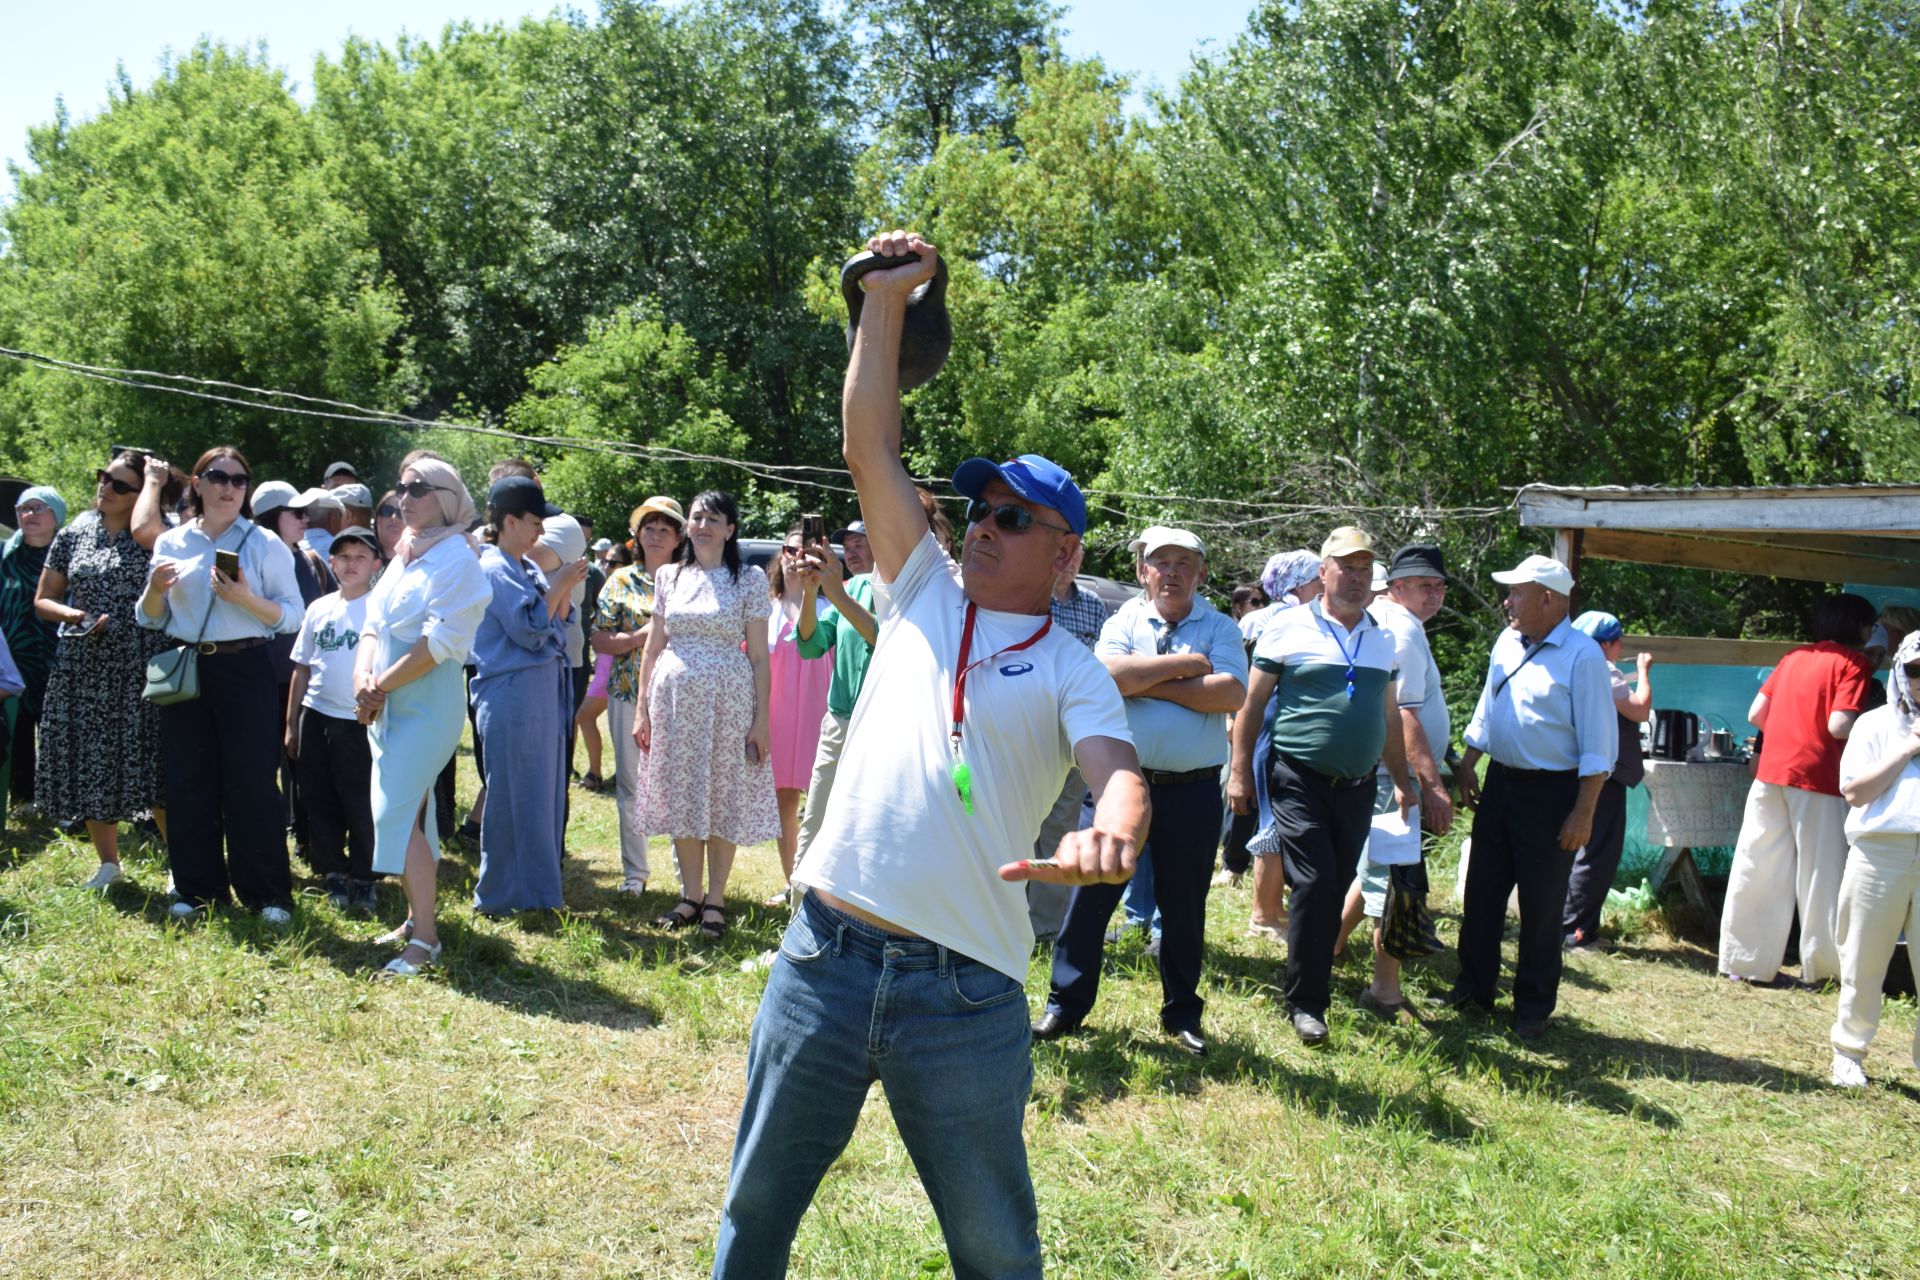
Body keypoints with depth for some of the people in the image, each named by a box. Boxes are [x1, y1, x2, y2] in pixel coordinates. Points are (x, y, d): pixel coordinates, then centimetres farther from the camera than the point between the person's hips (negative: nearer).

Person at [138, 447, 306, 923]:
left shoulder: (264, 544, -1)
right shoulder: (171, 543, 8)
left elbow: (292, 616, -5)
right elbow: (150, 619, 14)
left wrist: (246, 599, -20)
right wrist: (155, 589, -7)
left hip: (246, 671, -3)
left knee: (252, 782, -3)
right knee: (188, 780, 7)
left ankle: (267, 892, 6)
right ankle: (197, 887, 20)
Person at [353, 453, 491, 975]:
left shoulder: (456, 556, -11)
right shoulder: (403, 556, 15)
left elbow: (440, 642, -19)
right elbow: (373, 625, 13)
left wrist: (381, 686, -14)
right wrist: (363, 679, -5)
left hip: (427, 707, -8)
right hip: (388, 708, 8)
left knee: (398, 812, -13)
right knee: (408, 810, 12)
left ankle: (425, 939, -9)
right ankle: (416, 918, 21)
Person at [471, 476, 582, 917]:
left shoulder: (528, 568, 15)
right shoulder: (494, 569, -11)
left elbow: (558, 621, 17)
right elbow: (528, 629, -17)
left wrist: (565, 588, 1)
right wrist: (559, 584, -12)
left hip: (544, 691, 9)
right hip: (512, 694, -9)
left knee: (545, 794, 13)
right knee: (513, 797, -3)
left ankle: (536, 890, 23)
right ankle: (500, 897, 6)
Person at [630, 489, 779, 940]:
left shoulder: (749, 578, 0)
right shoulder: (668, 576, 9)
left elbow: (758, 655, -2)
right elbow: (653, 648, 11)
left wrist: (761, 720, -7)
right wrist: (642, 710, 5)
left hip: (728, 699, -3)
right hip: (673, 696, 3)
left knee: (723, 798, 2)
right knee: (680, 798, 7)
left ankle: (715, 899, 13)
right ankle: (690, 895, 19)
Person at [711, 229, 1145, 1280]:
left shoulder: (1070, 672, 3)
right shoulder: (925, 593, 11)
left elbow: (1120, 772, -13)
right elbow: (869, 446, 9)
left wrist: (1108, 835, -37)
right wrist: (886, 300, 6)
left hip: (966, 992, -3)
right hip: (825, 955, 3)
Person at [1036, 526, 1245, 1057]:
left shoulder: (1220, 628, 3)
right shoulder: (1123, 621, 4)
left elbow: (1231, 693, -14)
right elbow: (1109, 674, -16)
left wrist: (1149, 683, -12)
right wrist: (1185, 664, -12)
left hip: (1193, 790, 0)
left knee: (1184, 905, 11)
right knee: (1091, 893, 3)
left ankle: (1181, 1012, 28)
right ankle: (1065, 1005, 15)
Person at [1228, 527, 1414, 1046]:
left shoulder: (1383, 639, 13)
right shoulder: (1289, 627, -3)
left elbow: (1388, 716, 21)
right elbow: (1252, 704, -2)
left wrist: (1401, 781, 20)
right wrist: (1240, 772, -7)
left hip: (1357, 786, 5)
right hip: (1299, 780, -5)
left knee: (1335, 890, 8)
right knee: (1315, 885, -9)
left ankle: (1311, 988, 21)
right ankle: (1305, 1003, 3)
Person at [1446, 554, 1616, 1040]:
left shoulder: (1582, 656, -15)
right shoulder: (1507, 644, 7)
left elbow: (1598, 744, -15)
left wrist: (1583, 812, -17)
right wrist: (1466, 766, 18)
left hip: (1552, 793, -7)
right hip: (1500, 782, 7)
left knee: (1541, 907, 4)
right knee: (1482, 892, 12)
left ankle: (1533, 1007, 17)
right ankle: (1474, 986, 26)